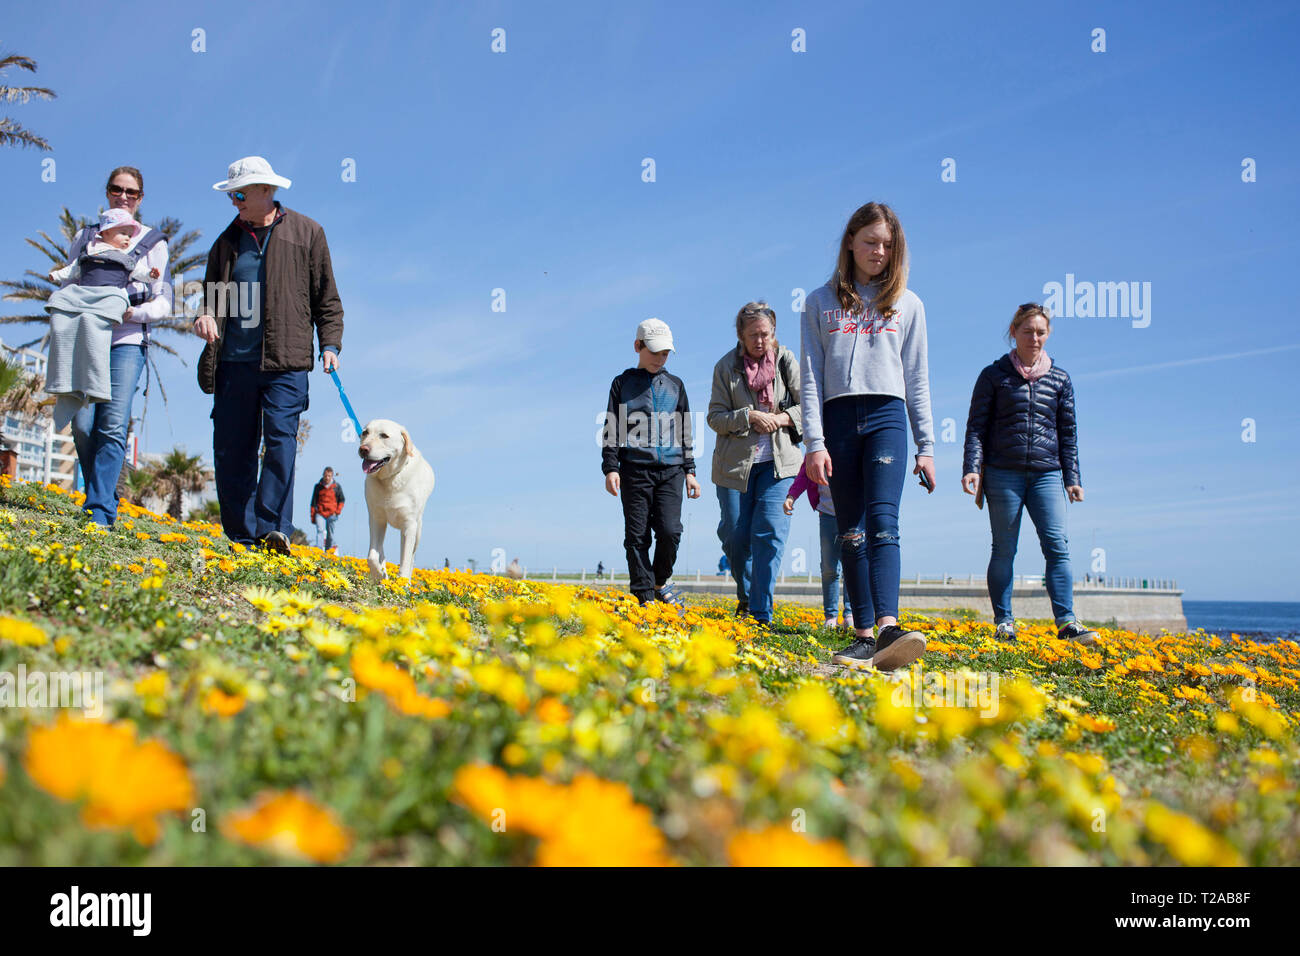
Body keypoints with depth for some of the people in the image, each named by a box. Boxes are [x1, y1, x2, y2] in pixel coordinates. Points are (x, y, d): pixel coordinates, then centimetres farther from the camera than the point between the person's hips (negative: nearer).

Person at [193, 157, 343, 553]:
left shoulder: (307, 233, 8)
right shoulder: (227, 241, 18)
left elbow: (326, 297, 9)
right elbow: (213, 292, 25)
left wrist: (330, 344, -2)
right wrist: (206, 315, 2)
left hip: (285, 361, -4)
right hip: (234, 360, 4)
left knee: (281, 440, -15)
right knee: (230, 449, 3)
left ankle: (274, 530, -15)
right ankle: (241, 537, 12)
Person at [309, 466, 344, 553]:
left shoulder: (337, 486, 6)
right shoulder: (318, 486, 8)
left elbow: (341, 500, 12)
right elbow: (313, 502, 11)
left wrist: (337, 512, -2)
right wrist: (312, 516, 8)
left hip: (331, 514, 0)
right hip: (320, 513, 0)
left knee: (330, 534, 2)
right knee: (319, 530, -19)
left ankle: (329, 551, 12)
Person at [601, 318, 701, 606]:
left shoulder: (675, 385, 14)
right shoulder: (622, 383, 8)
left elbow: (685, 432, 17)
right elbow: (610, 431, 6)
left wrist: (689, 471, 12)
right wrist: (610, 468, -4)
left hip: (671, 470, 1)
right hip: (634, 470, -1)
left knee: (670, 530, -12)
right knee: (637, 536, -2)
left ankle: (660, 581, 12)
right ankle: (644, 596, 5)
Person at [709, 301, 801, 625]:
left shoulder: (786, 361, -1)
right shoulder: (727, 366, -2)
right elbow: (715, 418, -4)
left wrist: (780, 419, -14)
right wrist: (750, 416, -18)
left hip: (779, 462, -1)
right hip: (736, 462, 1)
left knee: (770, 532, -11)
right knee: (735, 536, 5)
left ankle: (761, 613, -8)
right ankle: (745, 594, 31)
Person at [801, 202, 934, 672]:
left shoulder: (908, 304, 14)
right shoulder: (821, 302, 11)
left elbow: (917, 378, 13)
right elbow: (811, 377, 6)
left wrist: (927, 446, 8)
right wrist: (815, 442, -5)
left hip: (887, 416, -1)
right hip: (838, 419, 1)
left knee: (882, 521, -18)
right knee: (850, 534, 2)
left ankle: (888, 629, -32)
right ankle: (863, 635, 6)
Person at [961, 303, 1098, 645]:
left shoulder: (1060, 379, 14)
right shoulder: (994, 376, 6)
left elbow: (1068, 433, 15)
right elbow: (976, 427, 4)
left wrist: (1072, 478, 8)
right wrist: (971, 468, -8)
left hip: (1047, 473, 2)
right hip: (1003, 473, -2)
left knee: (1057, 545, -9)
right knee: (1004, 550, 0)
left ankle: (1066, 622, -10)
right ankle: (1003, 622, 6)